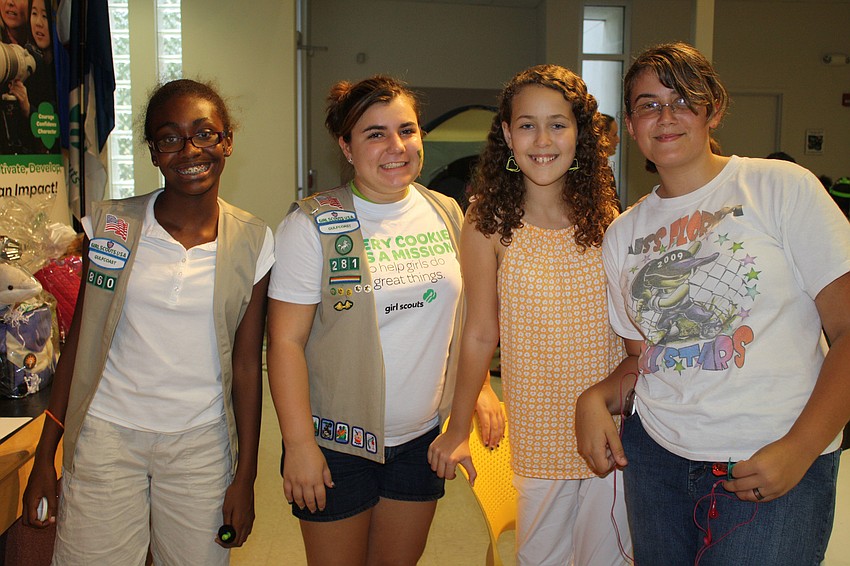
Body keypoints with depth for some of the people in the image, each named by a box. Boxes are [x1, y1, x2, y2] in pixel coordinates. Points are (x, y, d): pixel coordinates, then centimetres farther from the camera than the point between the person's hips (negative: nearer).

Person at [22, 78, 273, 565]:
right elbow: (78, 341, 3)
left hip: (201, 443, 0)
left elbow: (247, 364, -1)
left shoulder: (254, 243, -4)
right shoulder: (110, 225, -3)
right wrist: (45, 456, 3)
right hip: (106, 434, 0)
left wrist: (245, 476, 0)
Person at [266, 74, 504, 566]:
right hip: (337, 441, -4)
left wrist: (480, 387, 7)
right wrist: (298, 444, -16)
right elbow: (286, 342, -14)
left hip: (423, 435, 4)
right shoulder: (314, 225, -12)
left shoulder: (446, 214, 3)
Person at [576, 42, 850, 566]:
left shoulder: (781, 187, -4)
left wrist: (799, 449, -16)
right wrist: (596, 398, -5)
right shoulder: (623, 234, 10)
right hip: (655, 456, 4)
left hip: (777, 467, -3)